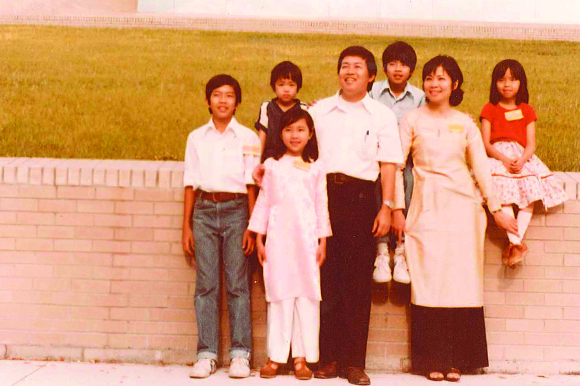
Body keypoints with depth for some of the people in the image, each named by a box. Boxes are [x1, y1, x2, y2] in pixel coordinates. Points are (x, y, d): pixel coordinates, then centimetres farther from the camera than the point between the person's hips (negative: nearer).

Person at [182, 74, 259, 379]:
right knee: (206, 283, 0)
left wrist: (252, 226, -4)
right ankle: (206, 354, 4)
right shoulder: (196, 137, 13)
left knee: (237, 283, -3)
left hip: (236, 209, -2)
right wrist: (187, 226, 8)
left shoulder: (248, 138, 7)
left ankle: (240, 354, 2)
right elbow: (190, 184, 13)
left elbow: (252, 184, 4)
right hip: (204, 210, 2)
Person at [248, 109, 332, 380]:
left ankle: (302, 358, 8)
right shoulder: (272, 165, 8)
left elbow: (322, 206, 8)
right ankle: (275, 357, 9)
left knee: (306, 295, 0)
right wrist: (259, 239, 4)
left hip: (307, 237, 0)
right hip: (278, 237, 0)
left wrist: (322, 242, 3)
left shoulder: (316, 168, 8)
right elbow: (263, 202, 9)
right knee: (279, 295, 2)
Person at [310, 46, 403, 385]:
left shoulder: (382, 115, 10)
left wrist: (387, 208, -3)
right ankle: (328, 357, 8)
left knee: (358, 281, -1)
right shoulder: (319, 110, 14)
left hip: (360, 197, -1)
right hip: (323, 195, 1)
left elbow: (388, 165, 6)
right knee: (325, 278, 0)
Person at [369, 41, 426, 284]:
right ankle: (382, 250, -29)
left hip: (406, 158, 1)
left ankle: (401, 250, -27)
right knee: (378, 181, -33)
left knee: (410, 179, -32)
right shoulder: (373, 92, 7)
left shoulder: (419, 97, 10)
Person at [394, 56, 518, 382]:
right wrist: (397, 207, -5)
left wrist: (496, 209, 8)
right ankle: (433, 360, 3)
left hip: (461, 207, 1)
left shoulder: (465, 123, 10)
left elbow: (481, 168, 10)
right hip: (427, 205, -1)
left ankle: (457, 360, 7)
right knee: (429, 279, -3)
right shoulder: (413, 120, 6)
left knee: (461, 279, -1)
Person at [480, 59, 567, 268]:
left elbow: (531, 144, 5)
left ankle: (514, 243, -24)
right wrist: (504, 160, -18)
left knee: (530, 195, -25)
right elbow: (485, 143, -1)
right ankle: (517, 243, -28)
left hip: (522, 158, 2)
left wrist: (521, 160, -17)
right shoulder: (489, 110, 9)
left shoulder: (527, 111, 14)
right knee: (503, 195, -30)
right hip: (497, 157, -2)